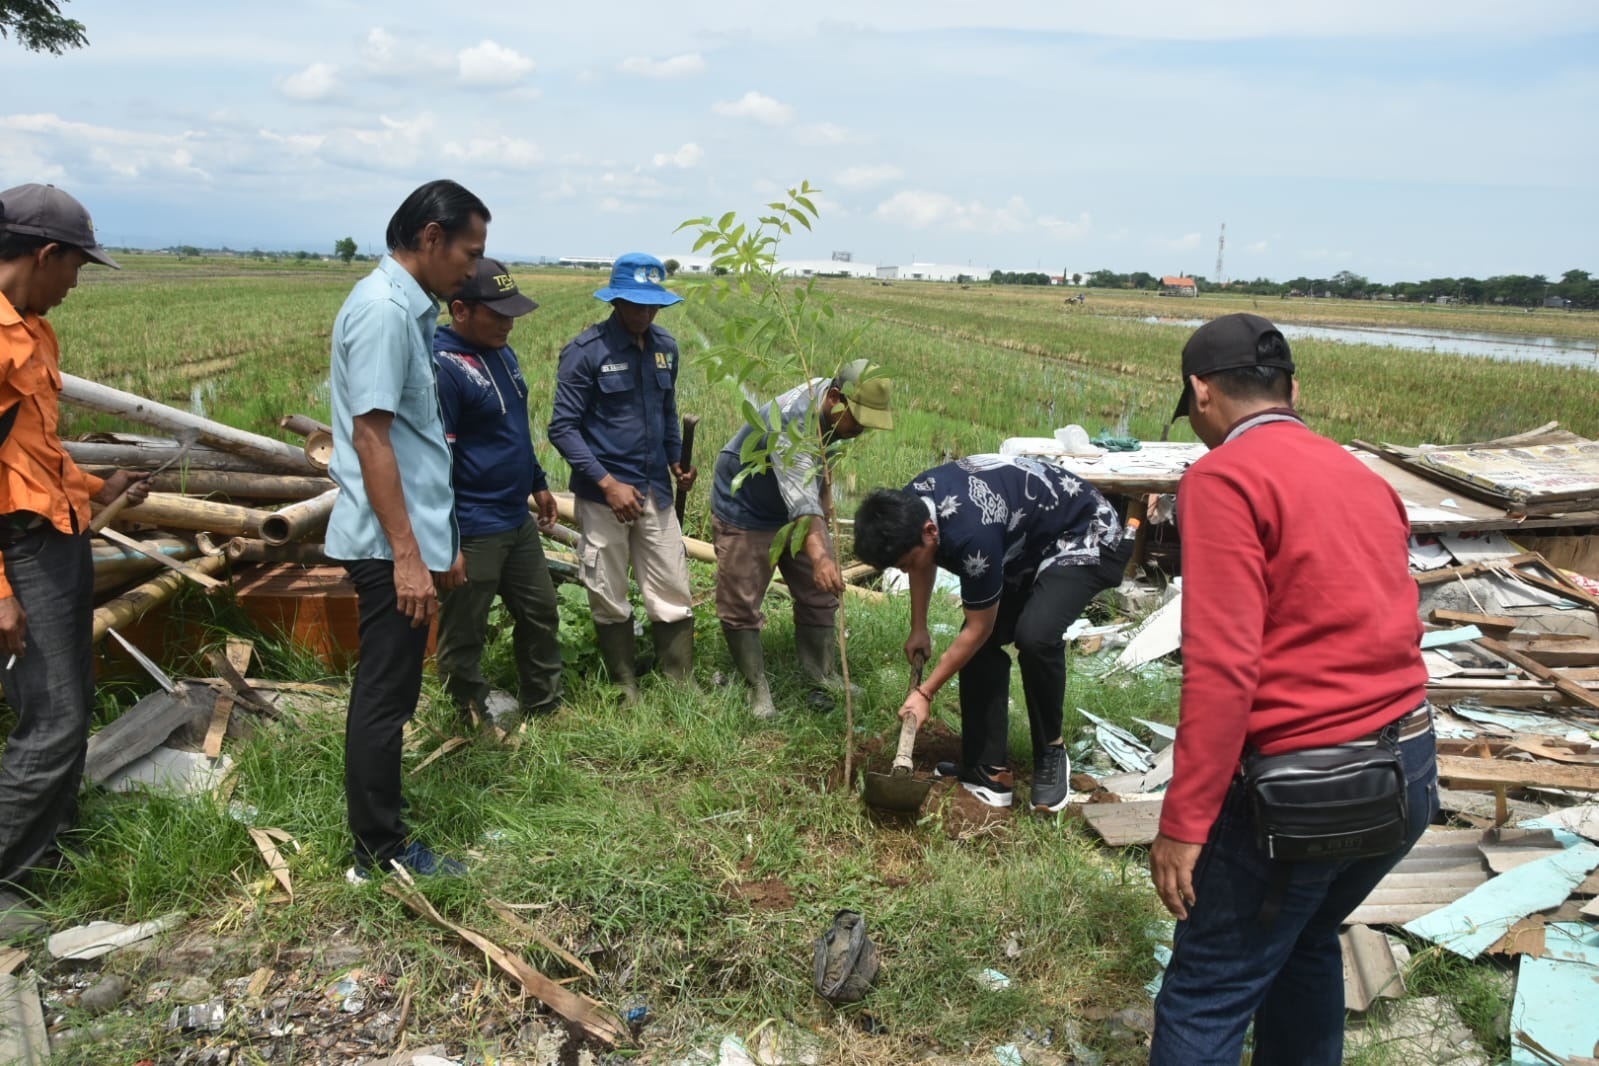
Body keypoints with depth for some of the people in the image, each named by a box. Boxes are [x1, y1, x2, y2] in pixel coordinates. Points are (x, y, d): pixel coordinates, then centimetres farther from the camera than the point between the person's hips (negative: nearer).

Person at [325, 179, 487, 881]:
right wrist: (408, 556, -22)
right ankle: (381, 854, 13)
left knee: (386, 693, 16)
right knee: (384, 698, 0)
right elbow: (370, 437, -21)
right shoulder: (383, 310, -15)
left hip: (412, 536, 10)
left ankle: (379, 838, 29)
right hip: (391, 545, -10)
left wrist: (441, 542, 22)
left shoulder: (408, 309, 14)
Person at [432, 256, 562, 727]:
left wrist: (538, 483, 23)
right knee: (463, 635, 7)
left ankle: (544, 706, 37)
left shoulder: (502, 352, 9)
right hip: (472, 532, -9)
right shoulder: (441, 366, -20)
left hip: (517, 521, 10)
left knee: (541, 614, 20)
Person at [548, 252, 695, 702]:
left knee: (673, 594, 7)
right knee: (610, 600, 8)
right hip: (604, 493, -5)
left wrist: (677, 460, 3)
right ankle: (627, 694, 21)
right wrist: (607, 483, -19)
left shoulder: (665, 347, 7)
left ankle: (684, 690, 18)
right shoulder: (586, 351, -10)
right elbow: (563, 428, -12)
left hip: (656, 491, 5)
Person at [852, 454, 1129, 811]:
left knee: (1034, 635, -30)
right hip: (1028, 542, 9)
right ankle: (990, 771, 3)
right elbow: (923, 564, 11)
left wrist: (925, 692, -14)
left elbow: (978, 629, -24)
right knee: (981, 643, -5)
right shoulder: (909, 507, -14)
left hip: (1085, 539, -9)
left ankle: (1051, 753, -7)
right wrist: (918, 630, 15)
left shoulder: (970, 535, -39)